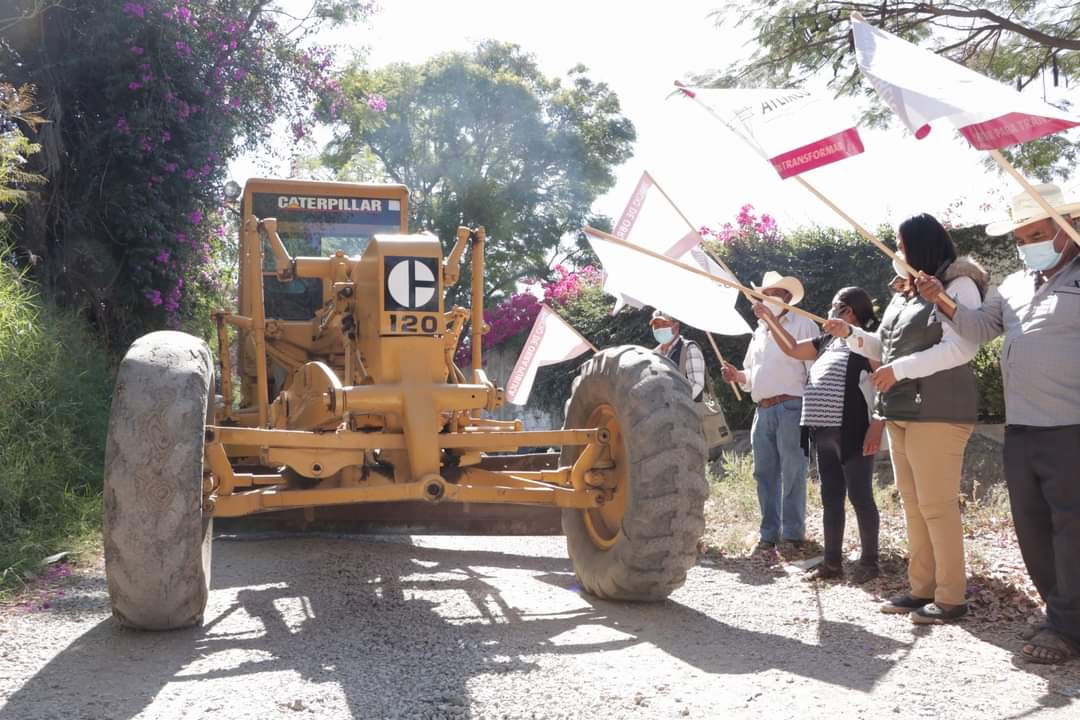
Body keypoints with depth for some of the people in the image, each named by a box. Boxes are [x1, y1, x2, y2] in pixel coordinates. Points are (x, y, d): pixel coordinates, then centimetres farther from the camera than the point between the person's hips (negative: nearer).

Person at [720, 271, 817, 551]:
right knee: (765, 472, 7)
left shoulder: (802, 325, 1)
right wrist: (738, 376, 4)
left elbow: (815, 368, -5)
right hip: (763, 410, 7)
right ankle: (769, 533, 13)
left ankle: (793, 533, 1)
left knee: (792, 473, -5)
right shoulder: (759, 332, 22)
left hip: (790, 409, -7)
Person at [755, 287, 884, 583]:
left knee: (860, 496, -3)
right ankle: (833, 562, 16)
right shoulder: (829, 340, 18)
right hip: (825, 432, 8)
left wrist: (877, 425, -20)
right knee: (830, 498, 10)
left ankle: (869, 562, 5)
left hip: (853, 432, -8)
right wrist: (769, 318, 22)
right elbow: (792, 349, 27)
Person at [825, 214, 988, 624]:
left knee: (937, 505, -8)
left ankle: (951, 597, -1)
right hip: (901, 414, 9)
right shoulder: (904, 295, 19)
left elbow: (962, 347, -18)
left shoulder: (959, 286, -6)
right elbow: (884, 348, 27)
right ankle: (922, 589, 17)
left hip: (937, 413, -9)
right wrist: (851, 334, 10)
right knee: (913, 505, 10)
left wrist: (901, 369, -20)